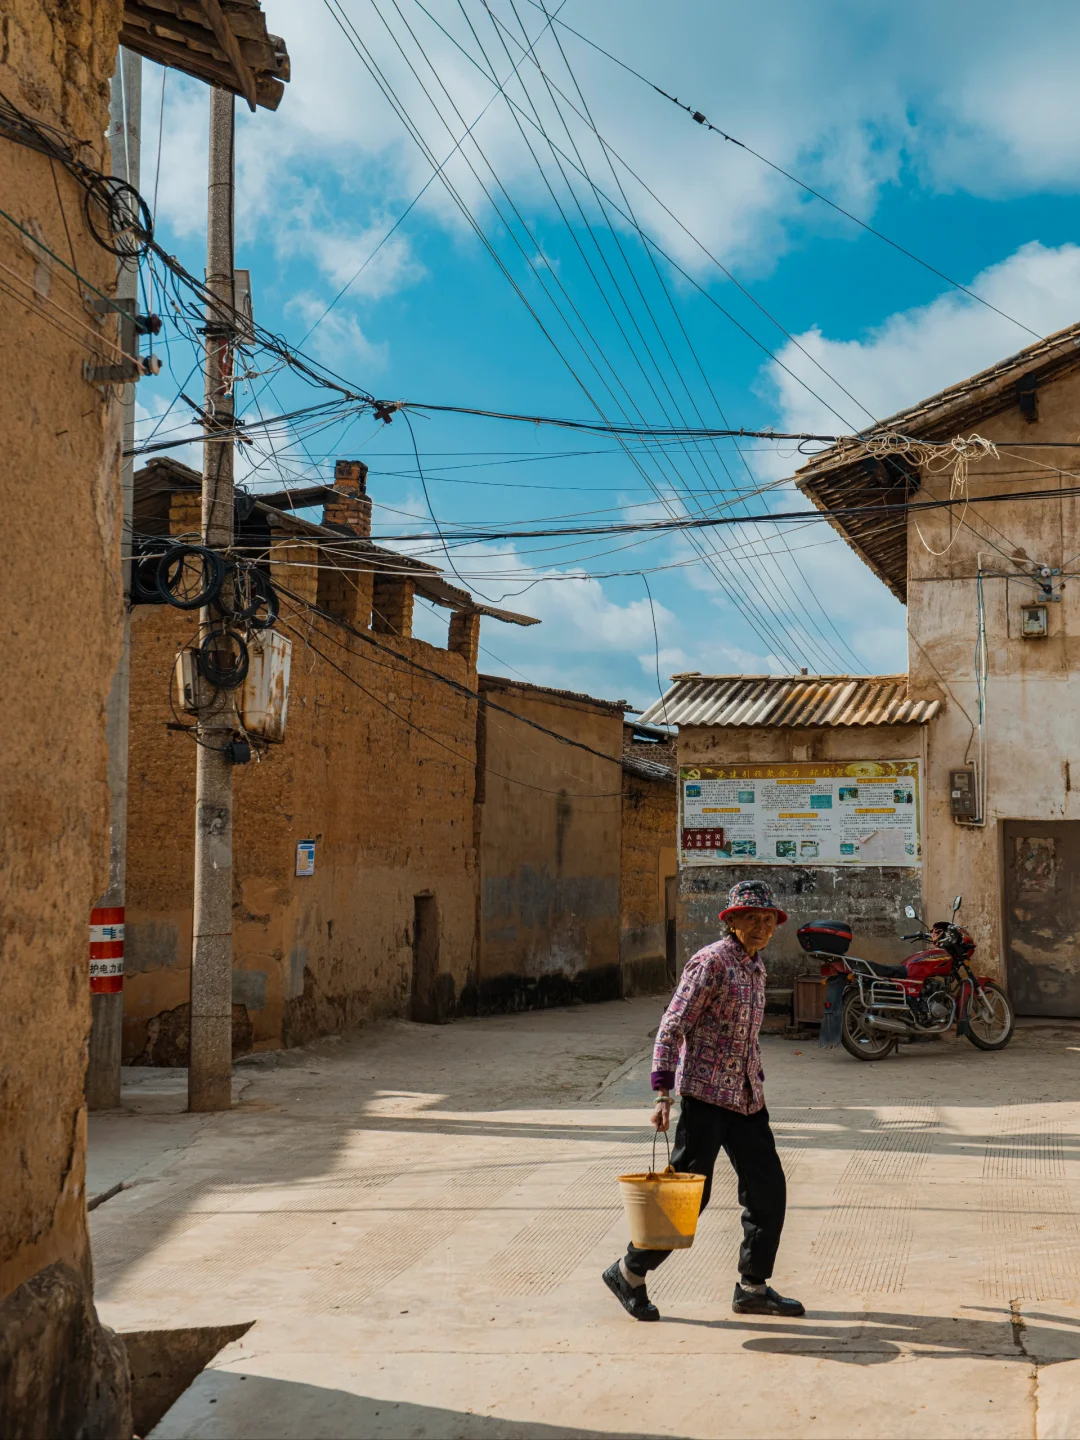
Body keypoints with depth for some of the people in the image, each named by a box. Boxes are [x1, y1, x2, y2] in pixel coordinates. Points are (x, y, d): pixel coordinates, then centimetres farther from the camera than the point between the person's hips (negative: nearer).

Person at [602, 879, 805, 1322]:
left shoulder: (756, 966, 13)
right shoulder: (710, 963, -13)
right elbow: (671, 1028, -16)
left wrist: (758, 1085, 20)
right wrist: (663, 1093, -22)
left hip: (745, 1097, 8)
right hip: (706, 1092, -8)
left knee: (768, 1189, 7)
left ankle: (753, 1286, 18)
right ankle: (629, 1273, 12)